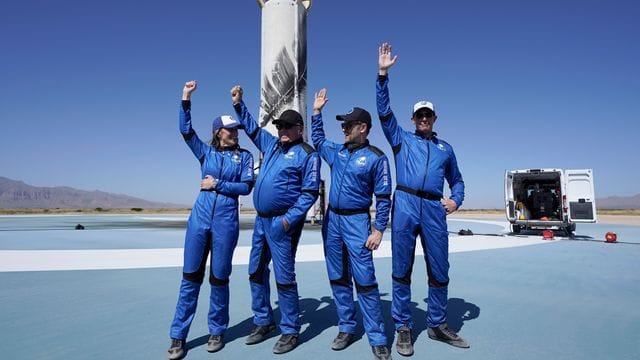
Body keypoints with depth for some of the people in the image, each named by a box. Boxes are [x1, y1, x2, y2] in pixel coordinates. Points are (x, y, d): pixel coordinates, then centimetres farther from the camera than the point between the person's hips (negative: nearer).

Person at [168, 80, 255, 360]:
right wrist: (186, 99, -5)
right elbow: (186, 131, 1)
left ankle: (217, 332, 23)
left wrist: (217, 185, -8)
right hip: (199, 218, 2)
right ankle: (178, 337, 15)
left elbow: (246, 186, -4)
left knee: (219, 278, 6)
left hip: (226, 221, -2)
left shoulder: (244, 156, 5)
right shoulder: (206, 152, 10)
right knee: (190, 277, 5)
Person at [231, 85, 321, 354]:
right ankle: (263, 322, 30)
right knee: (256, 272, 14)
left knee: (284, 277, -3)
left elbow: (310, 192, -12)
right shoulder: (271, 145, 14)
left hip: (282, 222, -8)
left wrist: (289, 218, -18)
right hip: (261, 220, 8)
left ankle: (290, 332, 13)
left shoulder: (307, 154, -7)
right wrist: (238, 104, 23)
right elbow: (252, 128, 29)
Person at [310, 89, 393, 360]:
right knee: (338, 278, 11)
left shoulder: (376, 158, -7)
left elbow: (383, 197, -7)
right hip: (331, 219, 6)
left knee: (365, 280, -7)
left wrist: (378, 229, -14)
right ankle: (346, 328, 24)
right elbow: (317, 140, 30)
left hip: (356, 221, -6)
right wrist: (317, 112, 23)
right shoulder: (337, 151, 10)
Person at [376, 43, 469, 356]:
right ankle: (403, 328, 14)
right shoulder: (401, 139, 14)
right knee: (401, 270, 2)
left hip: (434, 210, 3)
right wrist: (383, 74, -3)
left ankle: (437, 325, 24)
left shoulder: (445, 148, 22)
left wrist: (456, 200, 7)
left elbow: (457, 180, 28)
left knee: (439, 271, 7)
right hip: (405, 206, -2)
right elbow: (384, 111, 4)